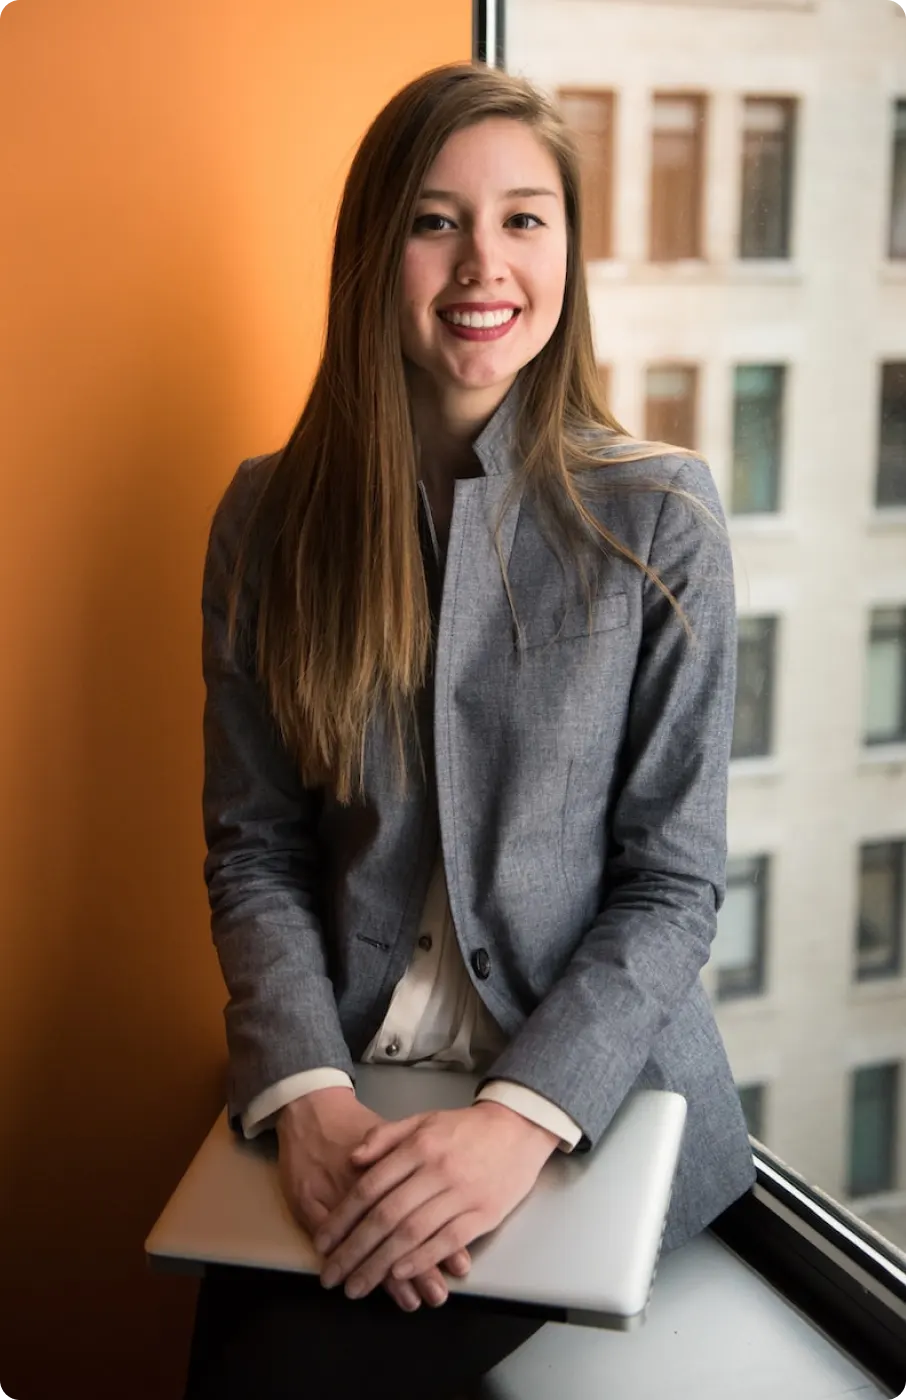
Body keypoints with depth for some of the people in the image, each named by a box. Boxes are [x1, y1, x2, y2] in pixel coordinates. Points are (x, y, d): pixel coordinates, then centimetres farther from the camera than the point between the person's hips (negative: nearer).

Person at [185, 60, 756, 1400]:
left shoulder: (660, 517, -5)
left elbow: (674, 886, -5)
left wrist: (522, 1114, -19)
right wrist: (308, 1092, -15)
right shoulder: (269, 515, 2)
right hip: (346, 1085, 3)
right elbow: (253, 850, 2)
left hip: (597, 1090, -2)